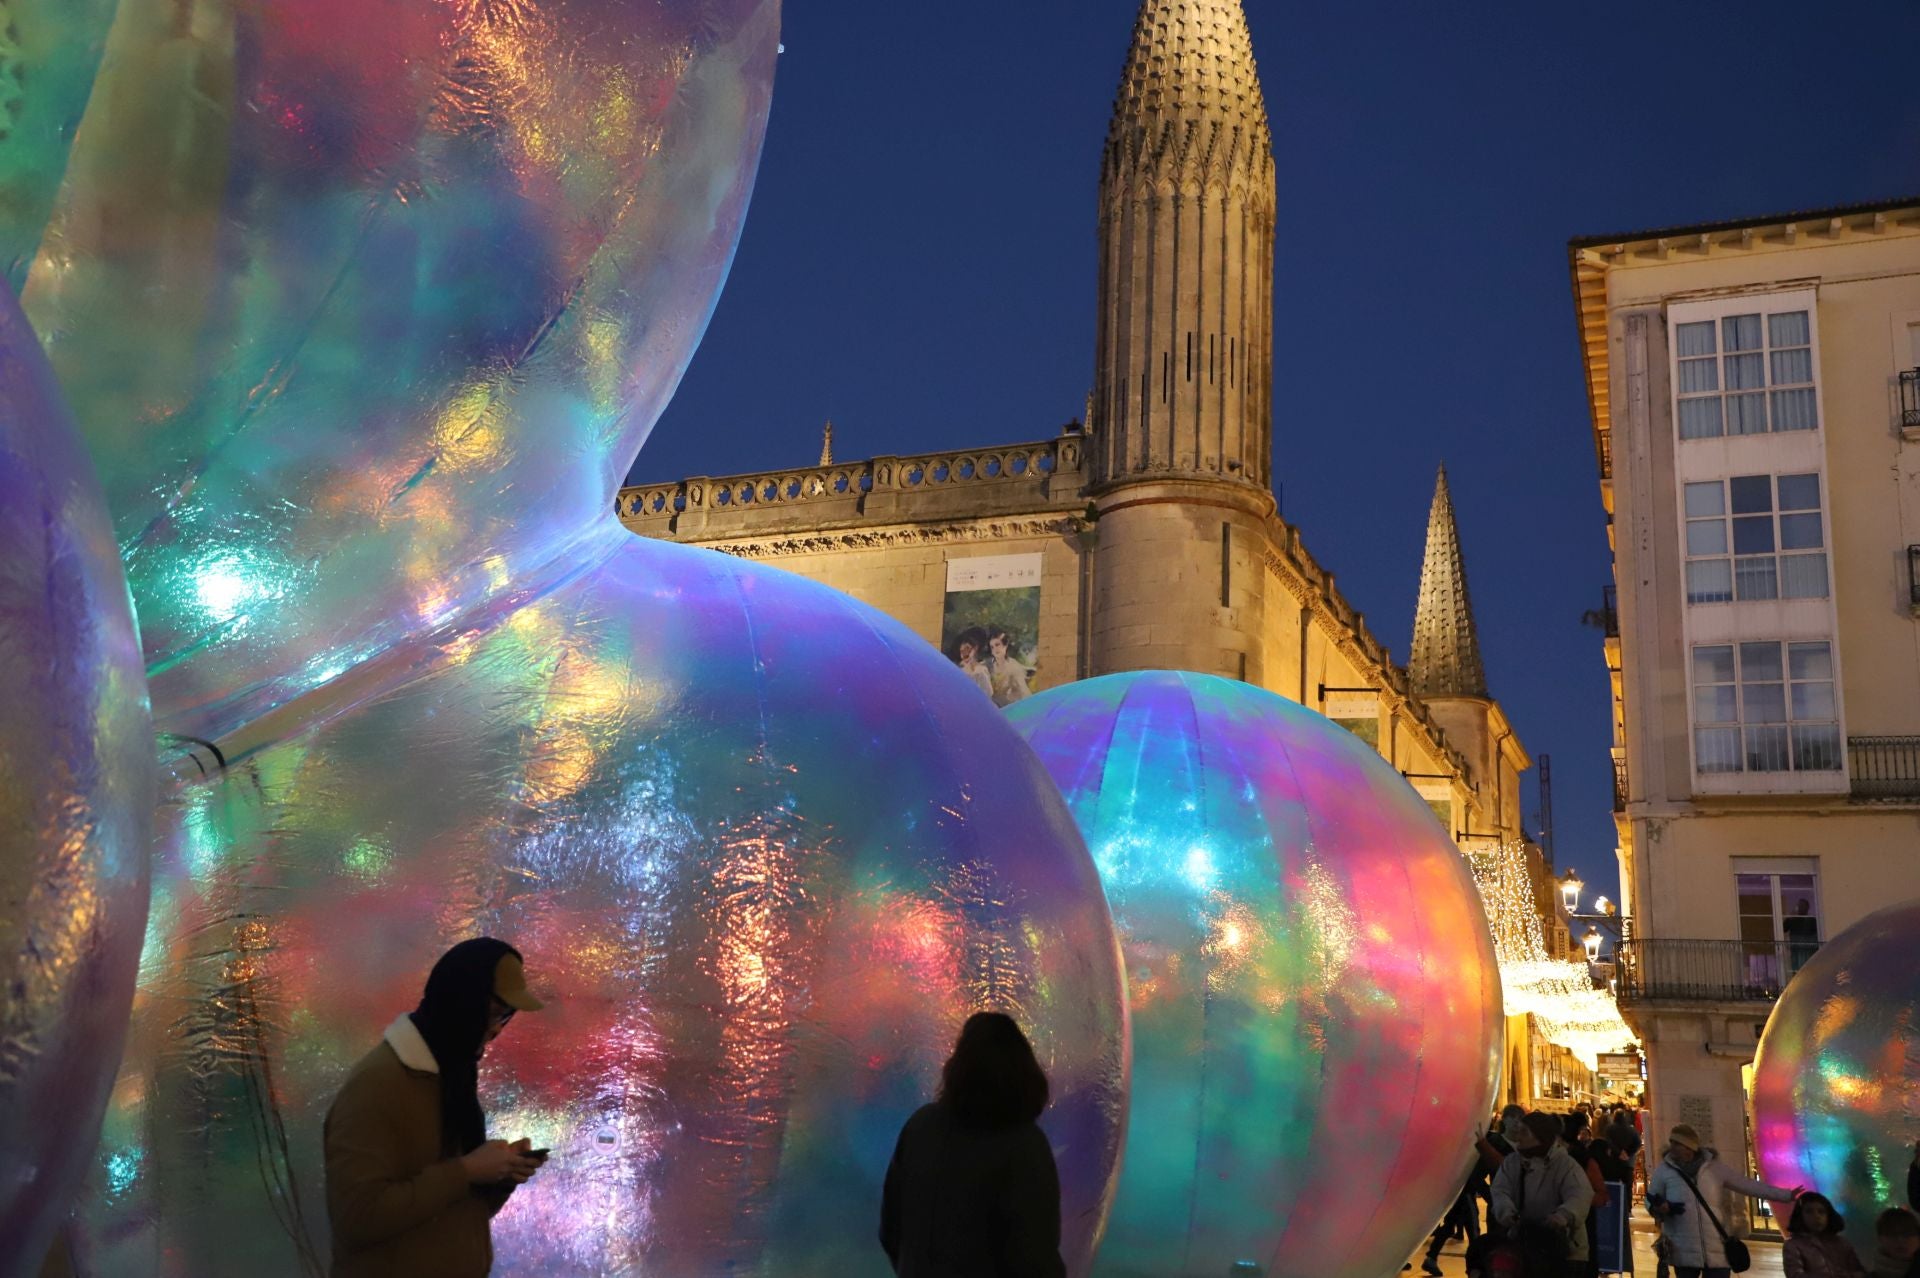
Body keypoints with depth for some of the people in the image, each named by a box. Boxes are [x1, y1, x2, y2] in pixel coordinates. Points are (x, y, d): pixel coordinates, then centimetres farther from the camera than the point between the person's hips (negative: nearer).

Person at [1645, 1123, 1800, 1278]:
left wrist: (1785, 1195, 2)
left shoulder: (1713, 1168, 2)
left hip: (1716, 1251, 0)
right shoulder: (1664, 1170, 1)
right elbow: (1651, 1202, 7)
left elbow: (1747, 1185, 6)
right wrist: (1659, 1208, -17)